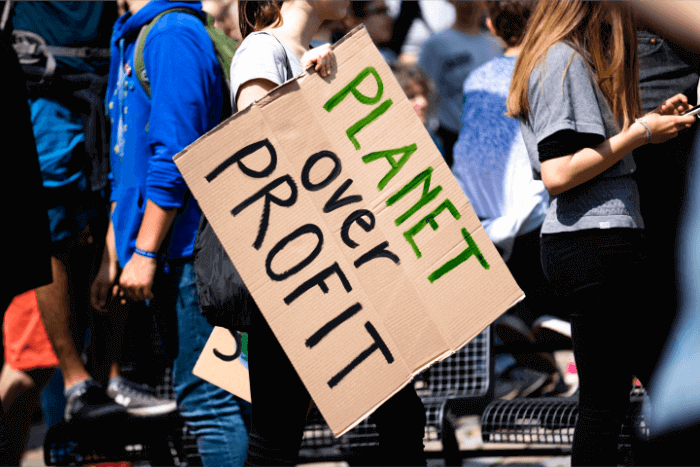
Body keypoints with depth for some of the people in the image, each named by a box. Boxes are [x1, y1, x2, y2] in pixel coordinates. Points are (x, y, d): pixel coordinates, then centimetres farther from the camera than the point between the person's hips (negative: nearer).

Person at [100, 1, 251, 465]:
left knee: (206, 399, -8)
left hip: (190, 248, -10)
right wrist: (112, 256, 21)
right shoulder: (129, 37, 19)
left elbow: (174, 154, -20)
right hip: (168, 254, 10)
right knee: (203, 396, 12)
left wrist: (145, 251, -18)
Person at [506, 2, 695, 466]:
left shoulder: (569, 57, 21)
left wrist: (652, 122, 13)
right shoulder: (566, 59, -11)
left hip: (588, 242, 10)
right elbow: (559, 175, -19)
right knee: (606, 400, -9)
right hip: (597, 241, -10)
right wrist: (640, 133, -12)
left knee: (604, 397, 10)